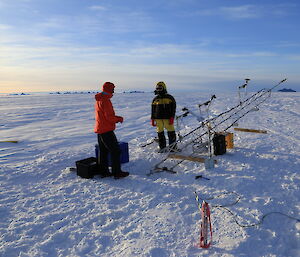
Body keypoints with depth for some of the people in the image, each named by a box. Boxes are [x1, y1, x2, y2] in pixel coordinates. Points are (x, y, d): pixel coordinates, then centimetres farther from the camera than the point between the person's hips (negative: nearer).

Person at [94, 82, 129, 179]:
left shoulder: (98, 100, 15)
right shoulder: (105, 100, -17)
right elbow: (109, 117, -21)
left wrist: (116, 118, 7)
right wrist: (119, 119, -5)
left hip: (100, 130, 10)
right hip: (107, 130, -10)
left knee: (103, 151, 14)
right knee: (116, 151, -3)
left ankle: (104, 171, 20)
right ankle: (117, 172, 1)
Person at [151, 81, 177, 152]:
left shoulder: (170, 98, 1)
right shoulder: (155, 99, 9)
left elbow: (173, 108, 0)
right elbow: (153, 110, 13)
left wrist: (172, 117, -8)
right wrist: (152, 119, 8)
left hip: (167, 118, -3)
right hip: (158, 119, 3)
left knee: (171, 132, -1)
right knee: (160, 133, 7)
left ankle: (173, 146, 10)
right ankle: (162, 147, 17)